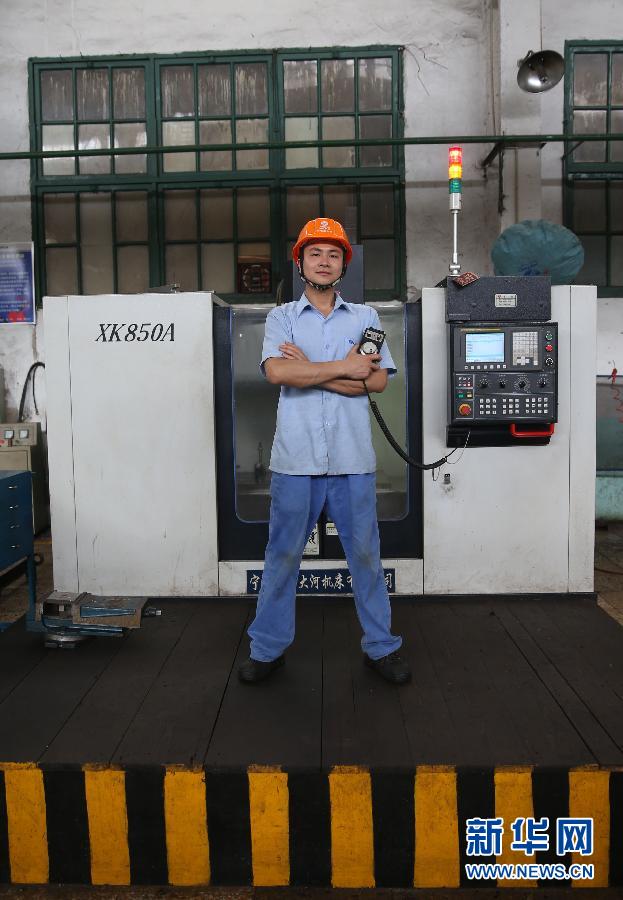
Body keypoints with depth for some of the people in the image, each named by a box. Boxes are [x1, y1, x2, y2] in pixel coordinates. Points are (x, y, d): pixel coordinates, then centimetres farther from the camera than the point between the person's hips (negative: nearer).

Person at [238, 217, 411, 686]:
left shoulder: (365, 316, 10)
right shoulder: (281, 317, 7)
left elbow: (378, 379, -4)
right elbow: (277, 371, -12)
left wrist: (311, 371, -9)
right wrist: (343, 368, -10)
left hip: (352, 459, 1)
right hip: (296, 459, 0)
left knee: (366, 554, 8)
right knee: (282, 555, 8)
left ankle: (380, 646, 24)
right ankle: (268, 648, 22)